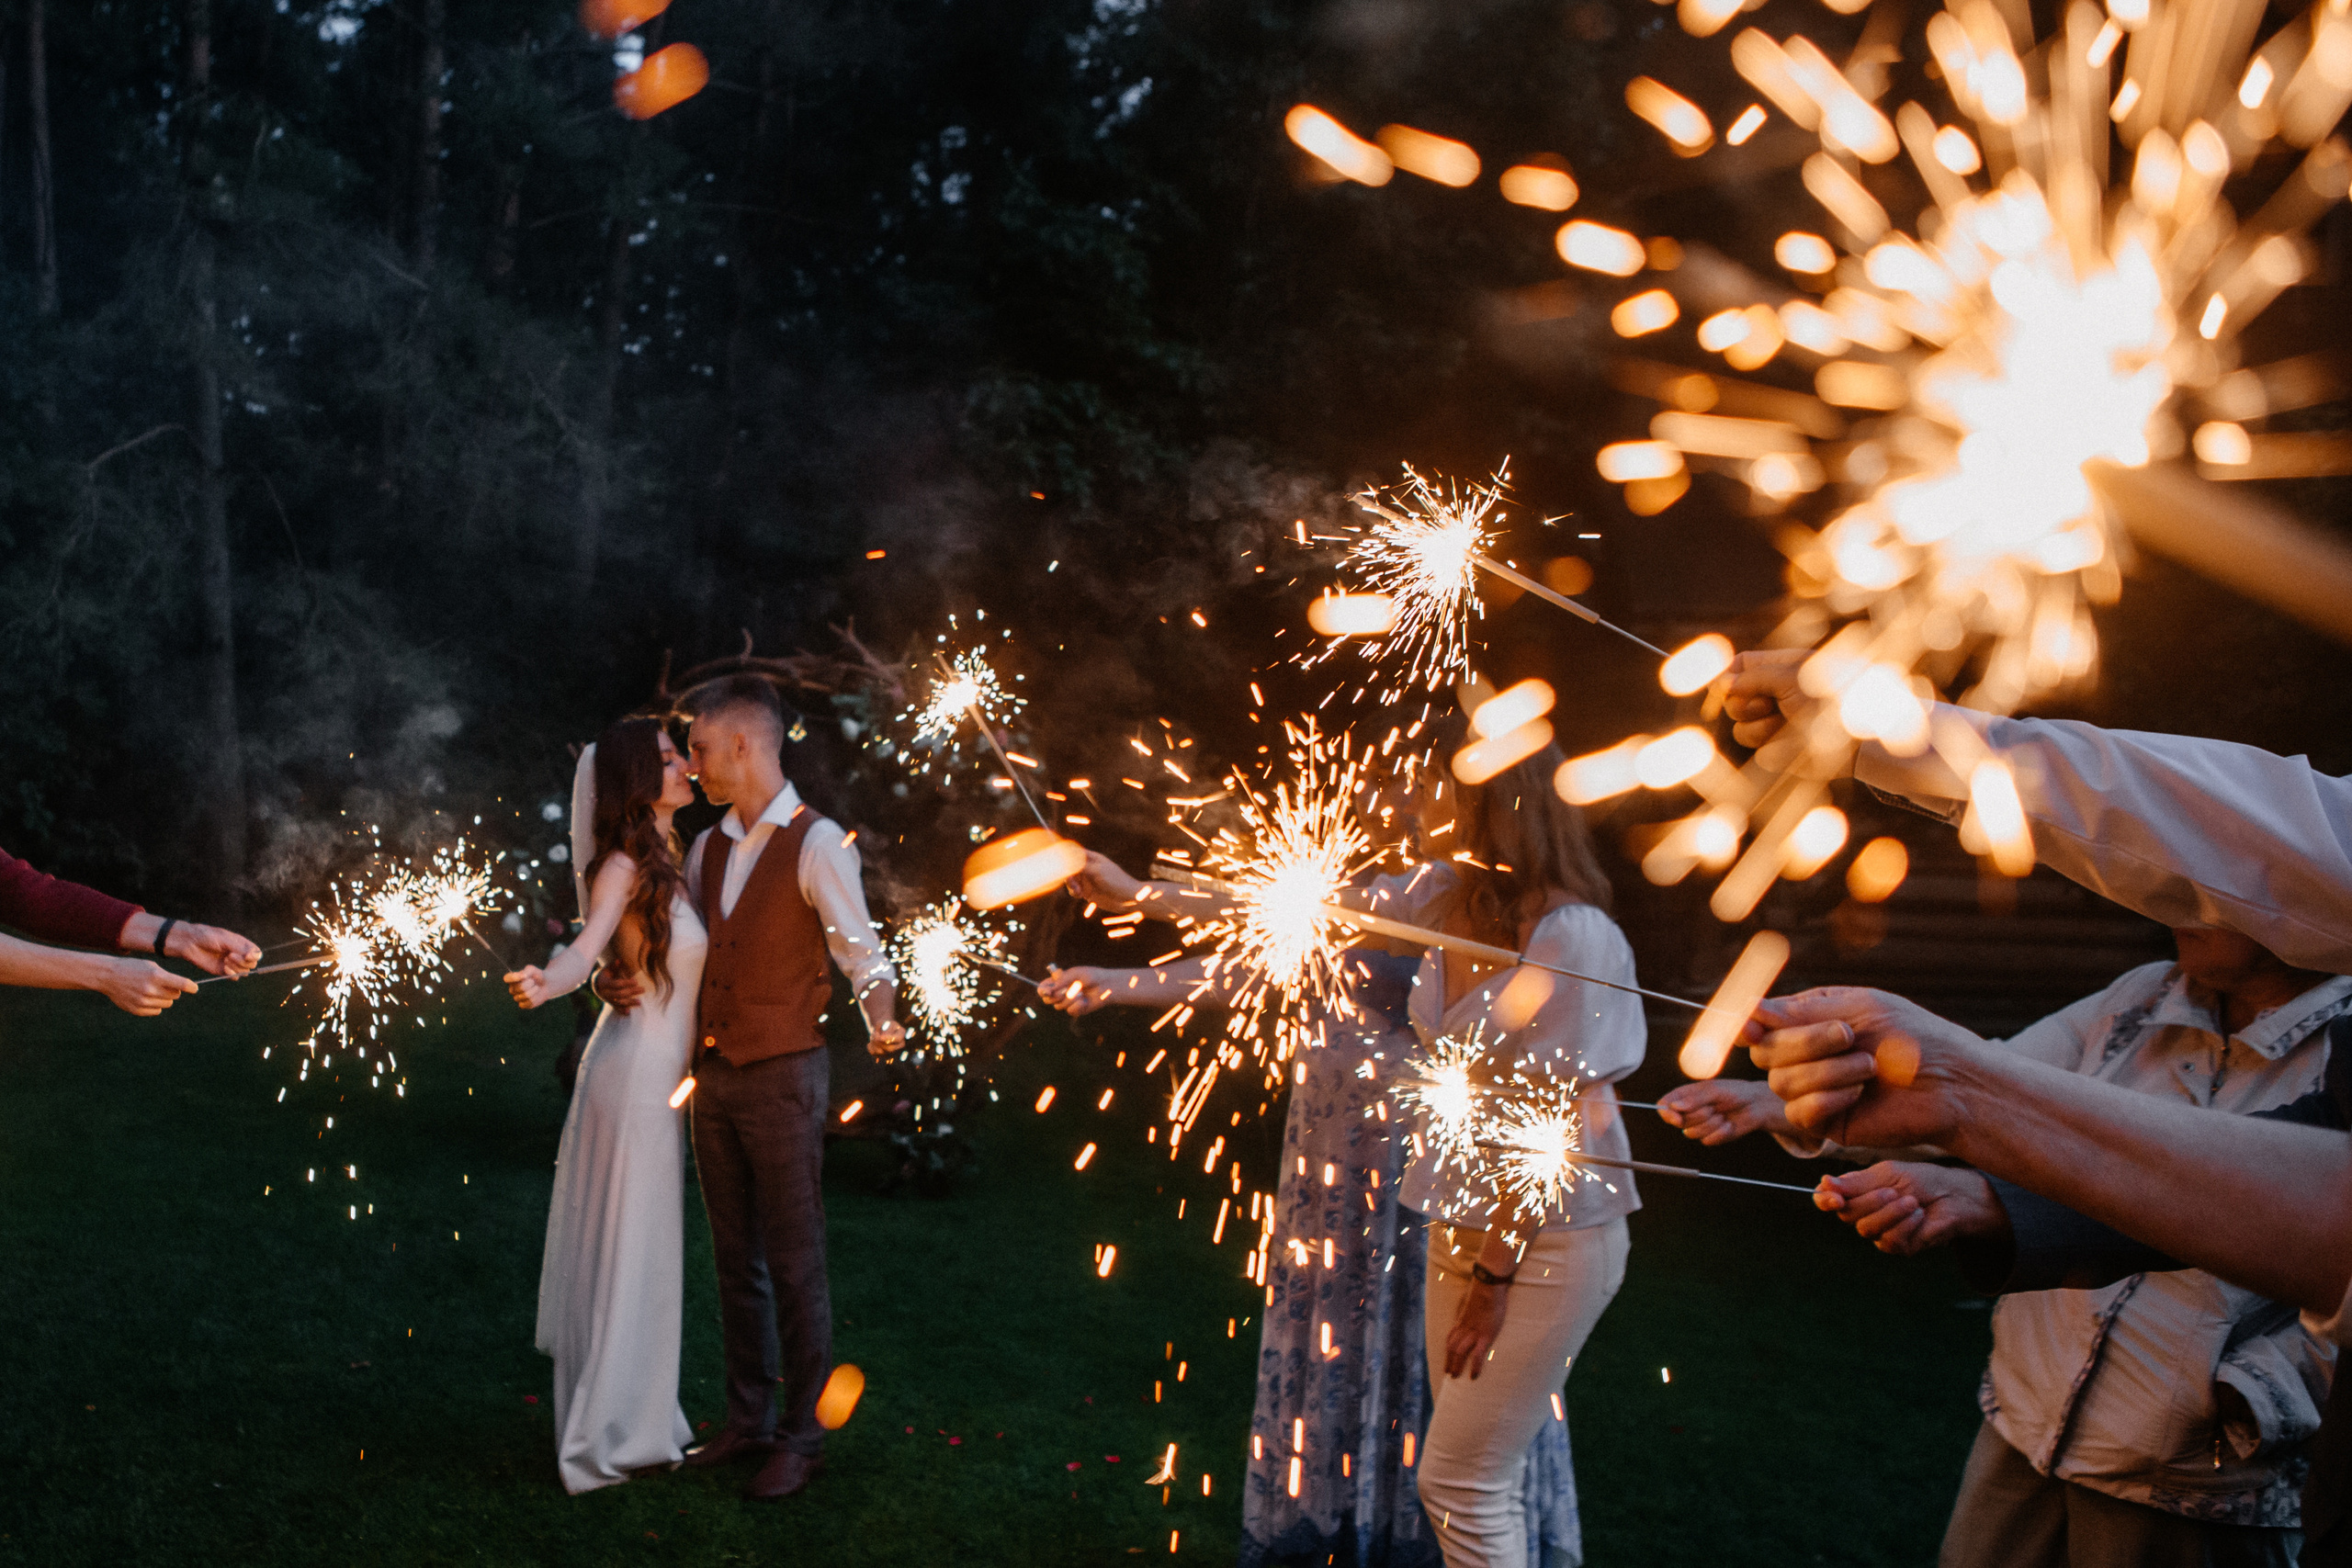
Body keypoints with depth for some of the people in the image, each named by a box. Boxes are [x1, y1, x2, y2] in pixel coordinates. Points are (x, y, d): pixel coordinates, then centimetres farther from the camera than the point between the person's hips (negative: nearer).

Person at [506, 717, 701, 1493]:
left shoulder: (665, 861, 11)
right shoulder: (623, 865, -14)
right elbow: (584, 948, -29)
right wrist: (544, 983, -47)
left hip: (661, 1074, 9)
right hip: (635, 1070, -9)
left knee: (648, 1248, 16)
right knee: (623, 1249, -1)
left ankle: (640, 1418, 28)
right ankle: (607, 1438, 9)